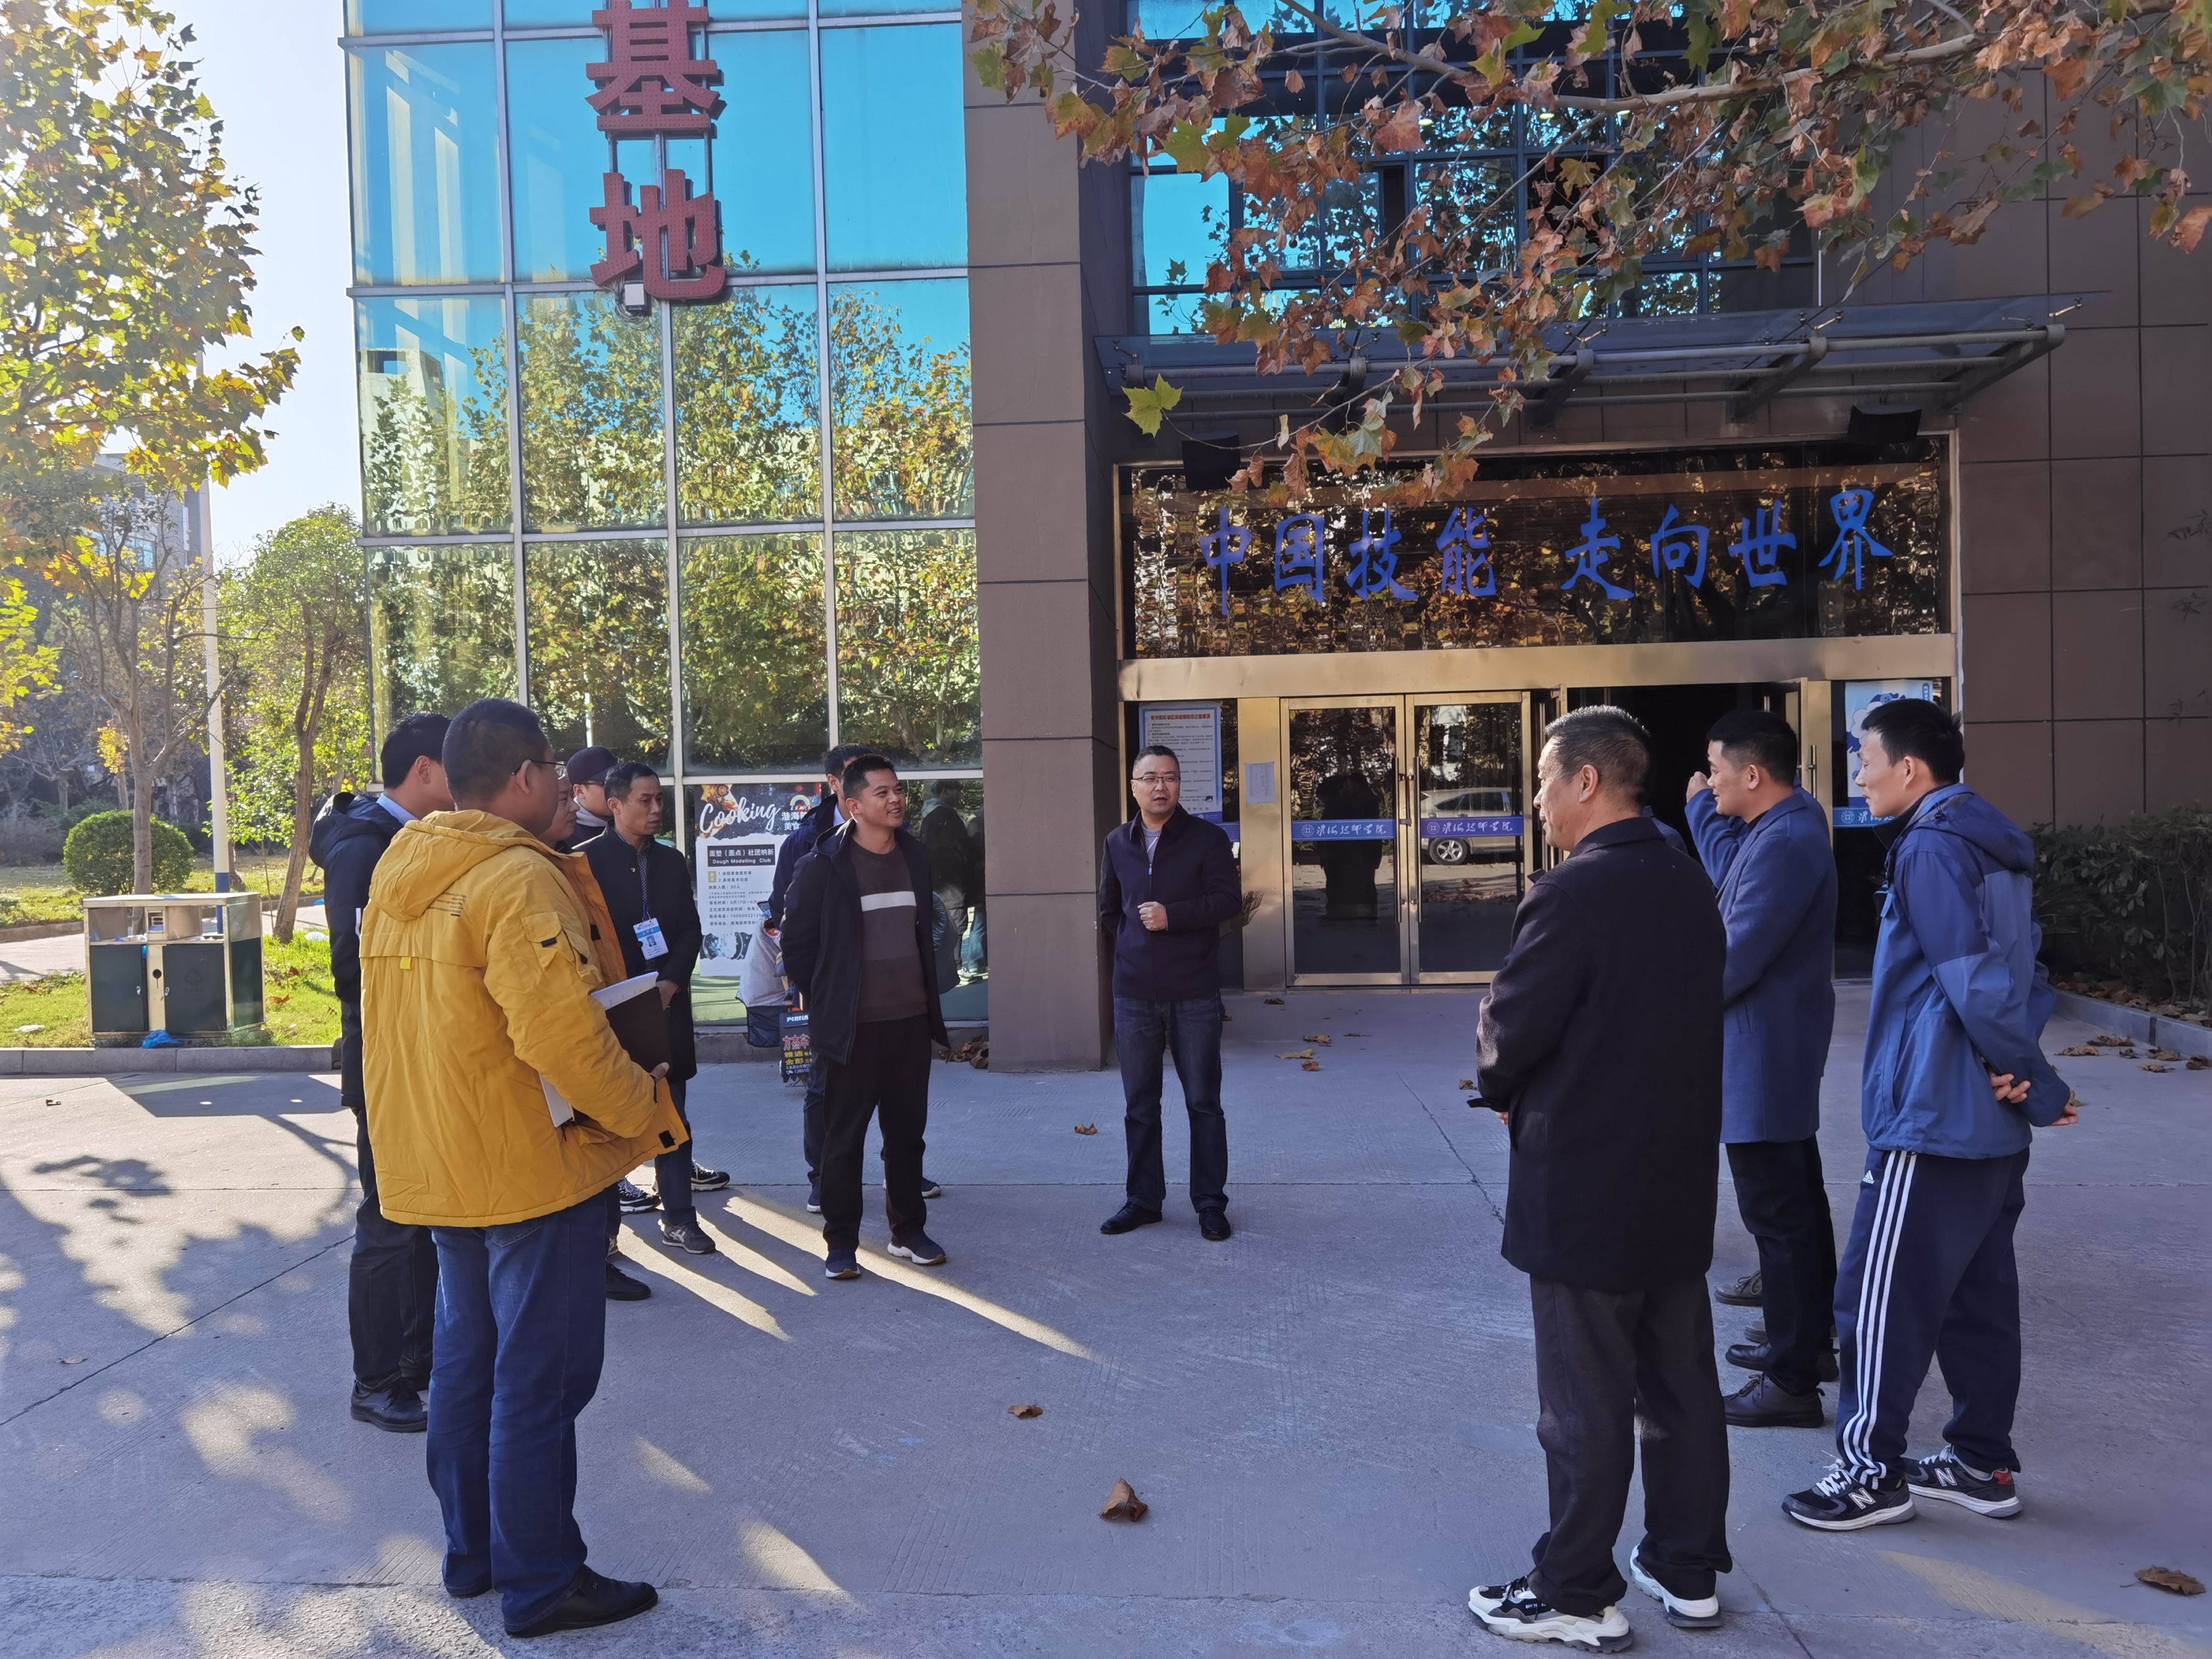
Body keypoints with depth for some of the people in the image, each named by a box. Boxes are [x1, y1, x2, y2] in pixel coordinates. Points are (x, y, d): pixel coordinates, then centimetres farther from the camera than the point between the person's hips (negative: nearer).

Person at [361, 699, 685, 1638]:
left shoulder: (399, 871, 8)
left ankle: (473, 1553, 33)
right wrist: (650, 1116, -14)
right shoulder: (521, 881, -21)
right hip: (532, 1169, -9)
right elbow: (563, 1038, -27)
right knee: (539, 1378, 2)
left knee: (467, 1361, 19)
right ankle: (541, 1586, 13)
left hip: (436, 1168, 9)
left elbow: (412, 1017, 14)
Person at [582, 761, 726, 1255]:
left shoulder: (672, 861, 11)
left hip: (667, 1005, 4)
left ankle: (679, 1217, 12)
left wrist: (670, 983, -7)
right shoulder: (588, 859, -4)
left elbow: (690, 931, 9)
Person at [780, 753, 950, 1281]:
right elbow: (796, 940, -5)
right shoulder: (824, 865, -11)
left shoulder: (917, 856, 7)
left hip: (912, 1020, 5)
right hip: (853, 1026, -5)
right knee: (844, 1136, 5)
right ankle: (841, 1242, 16)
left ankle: (909, 1231, 26)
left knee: (908, 1132, 13)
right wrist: (820, 998, 0)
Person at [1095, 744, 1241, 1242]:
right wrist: (1132, 944, 13)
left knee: (1204, 1103, 4)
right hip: (1134, 995, 4)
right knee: (1139, 1106, 11)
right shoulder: (1118, 843, 9)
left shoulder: (1208, 838, -4)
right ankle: (1144, 1199, 22)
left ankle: (1210, 1203, 15)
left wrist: (1173, 917, -19)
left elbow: (1229, 898, -12)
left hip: (1194, 995, -4)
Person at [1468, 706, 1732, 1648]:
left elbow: (1508, 1032, -19)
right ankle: (1688, 1571, 32)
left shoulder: (1574, 892, -21)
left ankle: (1577, 1596, 18)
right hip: (1679, 1182, 8)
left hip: (1584, 1190, -8)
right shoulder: (1689, 886, 6)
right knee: (1681, 1386, 18)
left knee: (1585, 1406, 5)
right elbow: (1689, 1020, 12)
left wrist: (1502, 1091, 4)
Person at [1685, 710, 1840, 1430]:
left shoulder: (1784, 843, -24)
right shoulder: (1785, 826, 8)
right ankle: (1809, 1342, 34)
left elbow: (1735, 956, -25)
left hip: (1764, 1057, -11)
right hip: (1781, 1052, 11)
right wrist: (1702, 810, 20)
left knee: (1777, 1214, -4)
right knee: (1798, 1204, 20)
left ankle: (1792, 1382, 4)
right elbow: (1731, 879, 23)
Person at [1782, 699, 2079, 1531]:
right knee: (1979, 1295, 16)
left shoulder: (1931, 850, -16)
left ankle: (1873, 1471, 8)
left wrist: (2039, 1086, -12)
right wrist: (2022, 1068, 0)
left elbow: (1974, 981, -21)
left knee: (1881, 1295, -1)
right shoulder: (1994, 845, 15)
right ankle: (1983, 1463, 26)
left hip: (1931, 1119, -10)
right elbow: (2025, 970, 14)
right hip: (1989, 1123, 10)